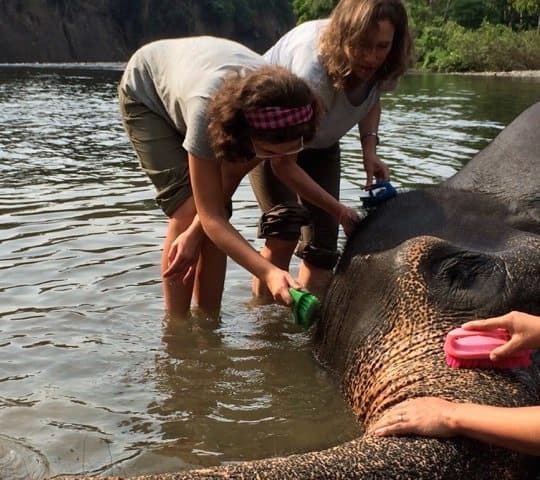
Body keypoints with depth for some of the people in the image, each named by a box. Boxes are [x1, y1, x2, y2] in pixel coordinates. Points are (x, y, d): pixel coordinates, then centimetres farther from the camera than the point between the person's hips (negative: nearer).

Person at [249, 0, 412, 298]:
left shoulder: (383, 67, -20)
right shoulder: (312, 71, -41)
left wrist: (369, 149, -11)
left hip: (320, 143, 6)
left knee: (322, 242, -5)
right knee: (284, 225, -26)